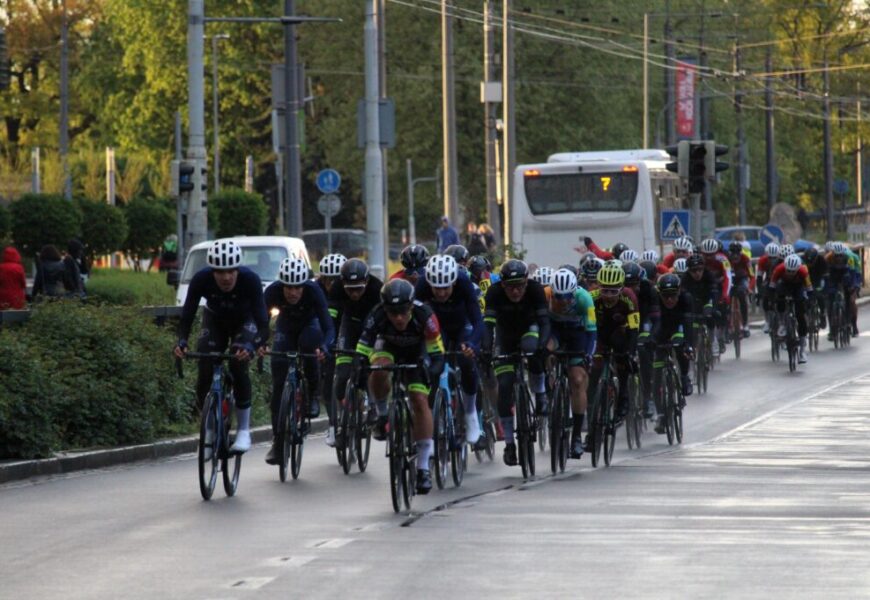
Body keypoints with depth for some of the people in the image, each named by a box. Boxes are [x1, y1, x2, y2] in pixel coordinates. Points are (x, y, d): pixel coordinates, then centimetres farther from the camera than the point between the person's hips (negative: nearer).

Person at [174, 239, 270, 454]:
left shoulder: (250, 280, -37)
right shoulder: (201, 279, -32)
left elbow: (262, 321, -40)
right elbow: (187, 315, -28)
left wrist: (251, 346, -59)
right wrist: (181, 342, -48)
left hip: (244, 321, -2)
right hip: (214, 321, 2)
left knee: (238, 366, -25)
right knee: (205, 372, -16)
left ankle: (244, 430, -13)